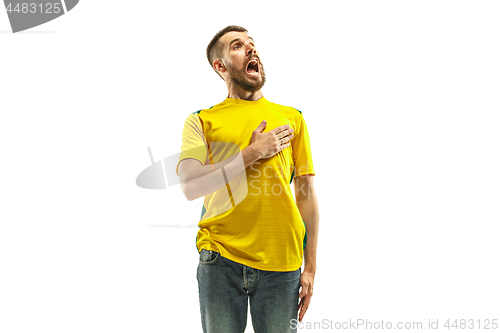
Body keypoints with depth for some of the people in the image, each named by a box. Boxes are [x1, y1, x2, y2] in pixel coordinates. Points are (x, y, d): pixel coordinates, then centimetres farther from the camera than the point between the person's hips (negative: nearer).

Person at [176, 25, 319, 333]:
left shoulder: (292, 118, 12)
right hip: (221, 260, -1)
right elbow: (191, 187, -8)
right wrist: (253, 152, -8)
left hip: (282, 263, 1)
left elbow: (306, 194, 10)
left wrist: (310, 266, 5)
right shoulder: (202, 121, 7)